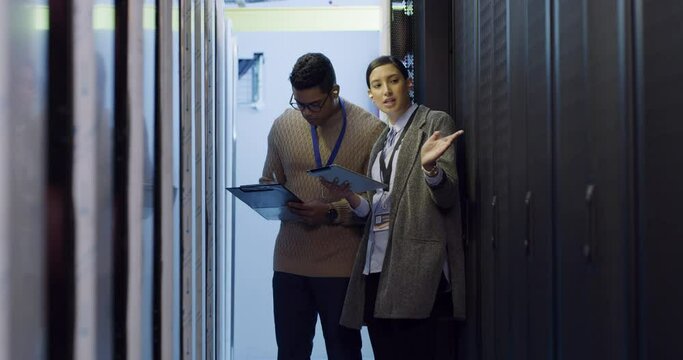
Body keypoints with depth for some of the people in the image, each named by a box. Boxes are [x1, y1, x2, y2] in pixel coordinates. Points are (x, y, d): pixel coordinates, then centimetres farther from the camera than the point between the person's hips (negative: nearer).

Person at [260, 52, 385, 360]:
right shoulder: (283, 126, 5)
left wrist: (332, 213, -20)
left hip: (342, 265, -3)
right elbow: (268, 181, 15)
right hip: (290, 261, 3)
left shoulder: (371, 130, -7)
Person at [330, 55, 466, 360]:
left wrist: (428, 166, -27)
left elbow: (446, 197, -7)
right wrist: (350, 197, 1)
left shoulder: (435, 123, 3)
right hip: (377, 267, 6)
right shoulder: (382, 142, 21)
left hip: (414, 269, -6)